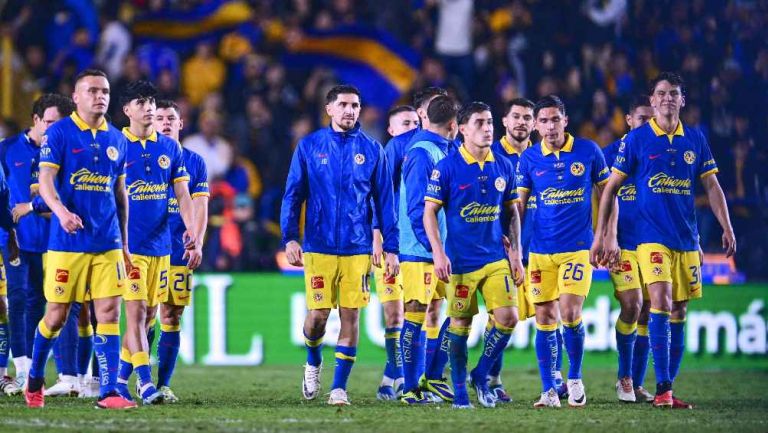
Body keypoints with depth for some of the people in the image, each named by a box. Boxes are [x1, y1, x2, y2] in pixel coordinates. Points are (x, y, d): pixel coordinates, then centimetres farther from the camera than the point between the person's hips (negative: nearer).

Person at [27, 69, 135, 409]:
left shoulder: (116, 139, 11)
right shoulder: (59, 133, -4)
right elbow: (45, 180, -12)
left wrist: (124, 242, 19)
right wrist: (61, 211, -31)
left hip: (107, 242, 4)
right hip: (67, 241, -4)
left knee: (109, 313, -5)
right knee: (57, 315, 3)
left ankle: (108, 392, -5)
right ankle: (34, 379, 26)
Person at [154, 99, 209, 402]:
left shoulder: (194, 161, 9)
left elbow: (200, 207, 6)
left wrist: (197, 243, -8)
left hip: (179, 252, 2)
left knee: (172, 318, 2)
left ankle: (163, 384, 6)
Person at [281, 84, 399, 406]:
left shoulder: (371, 150, 5)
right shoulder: (309, 146, 3)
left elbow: (384, 201, 8)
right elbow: (293, 195, 5)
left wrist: (391, 248, 4)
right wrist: (289, 238, -5)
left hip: (358, 247, 1)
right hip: (318, 246, -1)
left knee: (350, 315, -1)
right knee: (317, 314, -3)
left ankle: (339, 386, 6)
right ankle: (313, 362, 28)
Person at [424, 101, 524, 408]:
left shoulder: (503, 167, 6)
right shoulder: (447, 167, -7)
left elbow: (512, 213, 14)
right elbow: (429, 212, -6)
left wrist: (516, 253, 7)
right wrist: (438, 254, -13)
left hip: (496, 259, 3)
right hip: (460, 262, -3)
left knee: (508, 317, -9)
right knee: (460, 324, 3)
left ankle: (481, 375, 12)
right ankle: (459, 389, 17)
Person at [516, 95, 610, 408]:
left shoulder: (588, 151, 0)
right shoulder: (529, 159, 3)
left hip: (578, 246, -2)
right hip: (541, 250, 2)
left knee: (570, 313, -15)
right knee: (545, 319, 1)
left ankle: (575, 379, 6)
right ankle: (548, 391, 7)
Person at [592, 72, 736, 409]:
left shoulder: (695, 140, 8)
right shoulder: (636, 139, -1)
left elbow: (712, 186, 12)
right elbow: (611, 188, 3)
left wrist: (727, 228, 3)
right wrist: (602, 236, 0)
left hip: (687, 239, 4)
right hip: (652, 237, -4)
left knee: (678, 313, 5)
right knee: (661, 304, -18)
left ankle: (669, 388, 11)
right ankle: (663, 389, -19)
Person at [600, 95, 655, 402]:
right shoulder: (612, 153, -2)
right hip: (623, 245, -4)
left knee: (647, 313, 4)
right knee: (632, 306, -16)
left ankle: (636, 384, 12)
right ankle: (625, 377, 1)